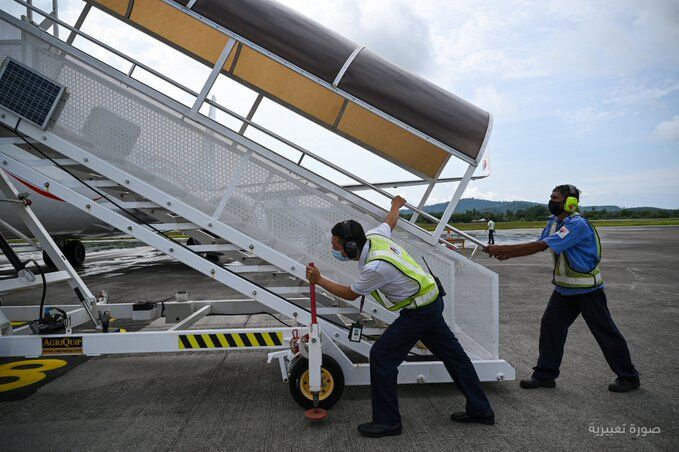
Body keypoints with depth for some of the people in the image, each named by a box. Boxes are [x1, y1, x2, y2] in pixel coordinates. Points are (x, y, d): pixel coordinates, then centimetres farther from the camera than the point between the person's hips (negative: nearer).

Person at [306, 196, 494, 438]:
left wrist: (319, 280, -6)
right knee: (452, 354, 18)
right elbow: (391, 220, 17)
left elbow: (350, 294, -12)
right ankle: (480, 410, 32)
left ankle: (387, 421, 8)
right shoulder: (373, 235, -7)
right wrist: (396, 205, 38)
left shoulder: (375, 267, -30)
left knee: (381, 356, -4)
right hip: (432, 301, 10)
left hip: (419, 312, -10)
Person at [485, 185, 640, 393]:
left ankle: (629, 377, 27)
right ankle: (544, 375, 13)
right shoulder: (553, 221, 4)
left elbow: (541, 246, -33)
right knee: (550, 326, 3)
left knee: (606, 332, 7)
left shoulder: (577, 224, -26)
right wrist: (509, 253, -10)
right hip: (564, 288, 8)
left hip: (587, 289, -8)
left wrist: (504, 249, -34)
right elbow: (538, 244, 4)